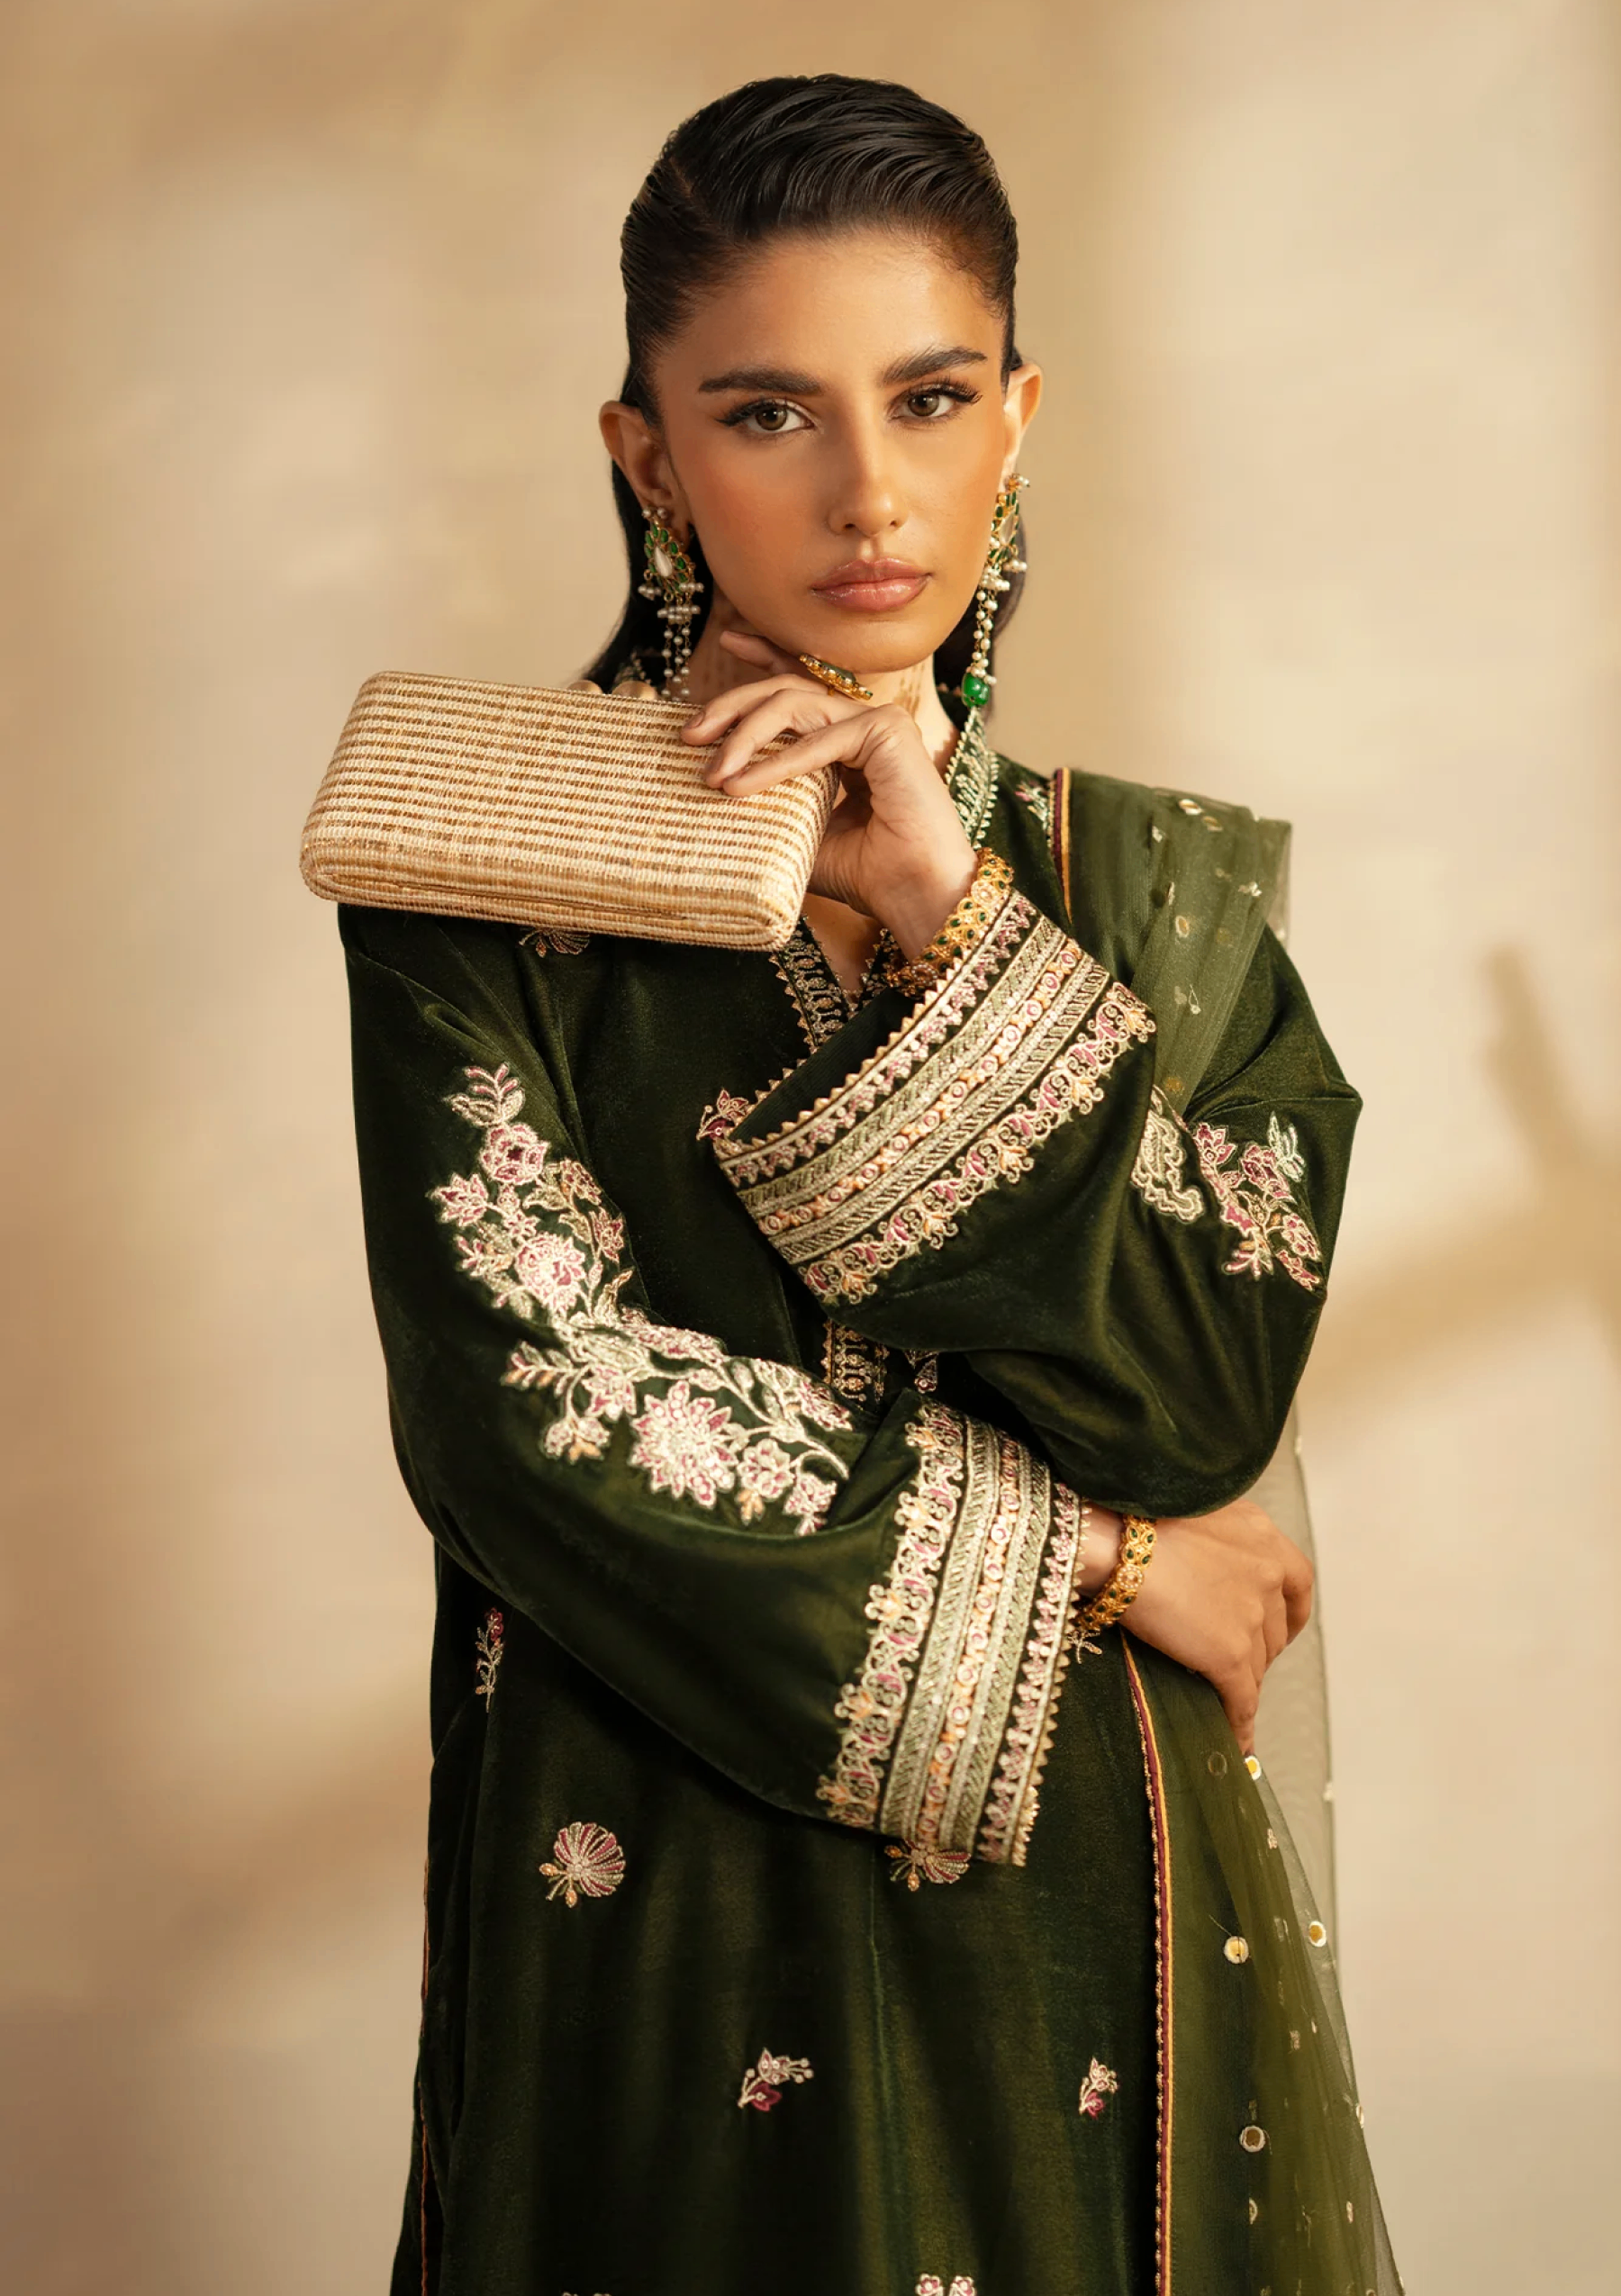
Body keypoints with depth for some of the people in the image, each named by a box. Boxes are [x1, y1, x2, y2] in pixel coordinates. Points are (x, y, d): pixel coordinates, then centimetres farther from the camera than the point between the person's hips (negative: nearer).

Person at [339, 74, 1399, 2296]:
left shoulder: (1156, 885, 2)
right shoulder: (488, 872, -6)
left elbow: (1210, 1390, -9)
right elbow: (529, 1403, -14)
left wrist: (951, 920, -16)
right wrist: (1074, 1555, -9)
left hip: (1091, 1906, 3)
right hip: (668, 1901, -2)